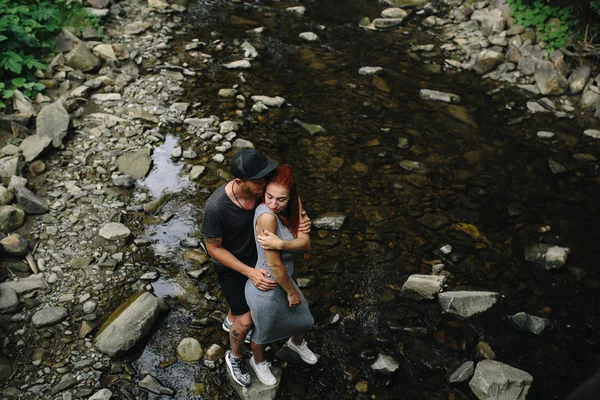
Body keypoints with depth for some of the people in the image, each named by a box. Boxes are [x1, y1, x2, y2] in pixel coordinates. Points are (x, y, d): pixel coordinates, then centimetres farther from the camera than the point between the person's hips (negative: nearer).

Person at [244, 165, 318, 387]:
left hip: (283, 281, 7)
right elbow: (274, 264, -29)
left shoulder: (293, 204, -12)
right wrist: (291, 291, -14)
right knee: (263, 331, 25)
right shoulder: (266, 215, -36)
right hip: (266, 291, -7)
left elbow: (305, 241, -19)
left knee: (304, 320, 32)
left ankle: (296, 343, 67)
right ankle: (258, 362, 59)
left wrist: (280, 244, -38)